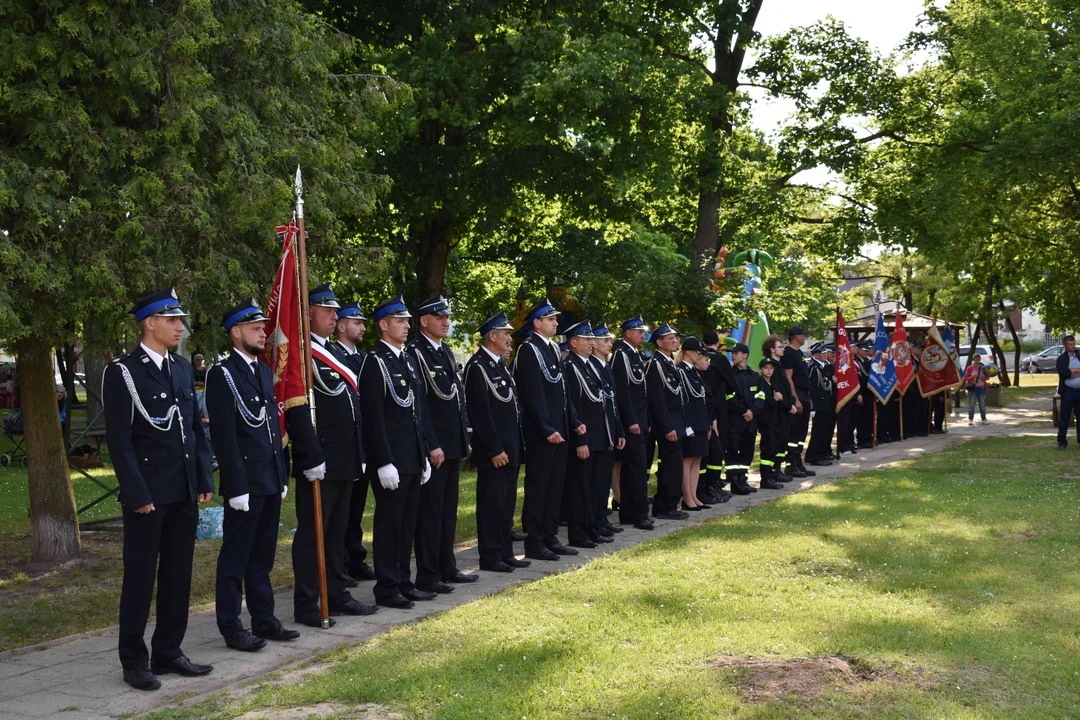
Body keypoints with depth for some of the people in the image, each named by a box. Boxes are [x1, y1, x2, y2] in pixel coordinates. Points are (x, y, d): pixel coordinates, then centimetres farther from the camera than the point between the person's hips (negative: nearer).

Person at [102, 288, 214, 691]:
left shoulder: (183, 369, 12)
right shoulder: (122, 372, -8)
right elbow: (119, 439, -11)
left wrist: (205, 481, 8)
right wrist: (138, 494, -15)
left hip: (185, 493, 7)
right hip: (147, 495, -6)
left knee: (178, 575, 11)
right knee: (140, 578, 2)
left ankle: (168, 653, 22)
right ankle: (134, 661, 12)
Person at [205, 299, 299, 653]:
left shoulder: (264, 371, 14)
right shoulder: (223, 374, -11)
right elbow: (224, 436, -15)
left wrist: (283, 475, 15)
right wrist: (236, 486, -18)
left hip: (271, 481, 8)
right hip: (245, 483, -8)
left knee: (262, 556, 15)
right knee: (235, 557, 2)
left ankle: (264, 619, 24)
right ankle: (231, 628, 9)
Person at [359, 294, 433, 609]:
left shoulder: (407, 359, 15)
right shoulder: (374, 362, -11)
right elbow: (374, 417, -16)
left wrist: (425, 454, 15)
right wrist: (384, 462, -20)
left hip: (413, 459, 8)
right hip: (391, 460, -8)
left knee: (407, 523, 13)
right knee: (389, 523, -1)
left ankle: (404, 583, 22)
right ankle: (386, 589, 6)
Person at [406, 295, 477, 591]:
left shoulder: (446, 352, 16)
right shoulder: (415, 353, -11)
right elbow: (418, 404, -17)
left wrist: (465, 439, 15)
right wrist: (432, 445, -19)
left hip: (453, 445, 9)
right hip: (433, 447, -9)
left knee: (448, 510, 14)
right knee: (430, 511, -3)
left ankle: (447, 568, 22)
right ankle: (427, 576, 2)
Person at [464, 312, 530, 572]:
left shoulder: (500, 363, 15)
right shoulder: (477, 366, -14)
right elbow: (481, 413, -19)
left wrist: (517, 444, 15)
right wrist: (495, 449, -19)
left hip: (510, 446, 9)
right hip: (493, 450, -9)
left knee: (507, 502, 14)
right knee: (491, 502, -2)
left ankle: (505, 552, 22)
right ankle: (489, 557, 5)